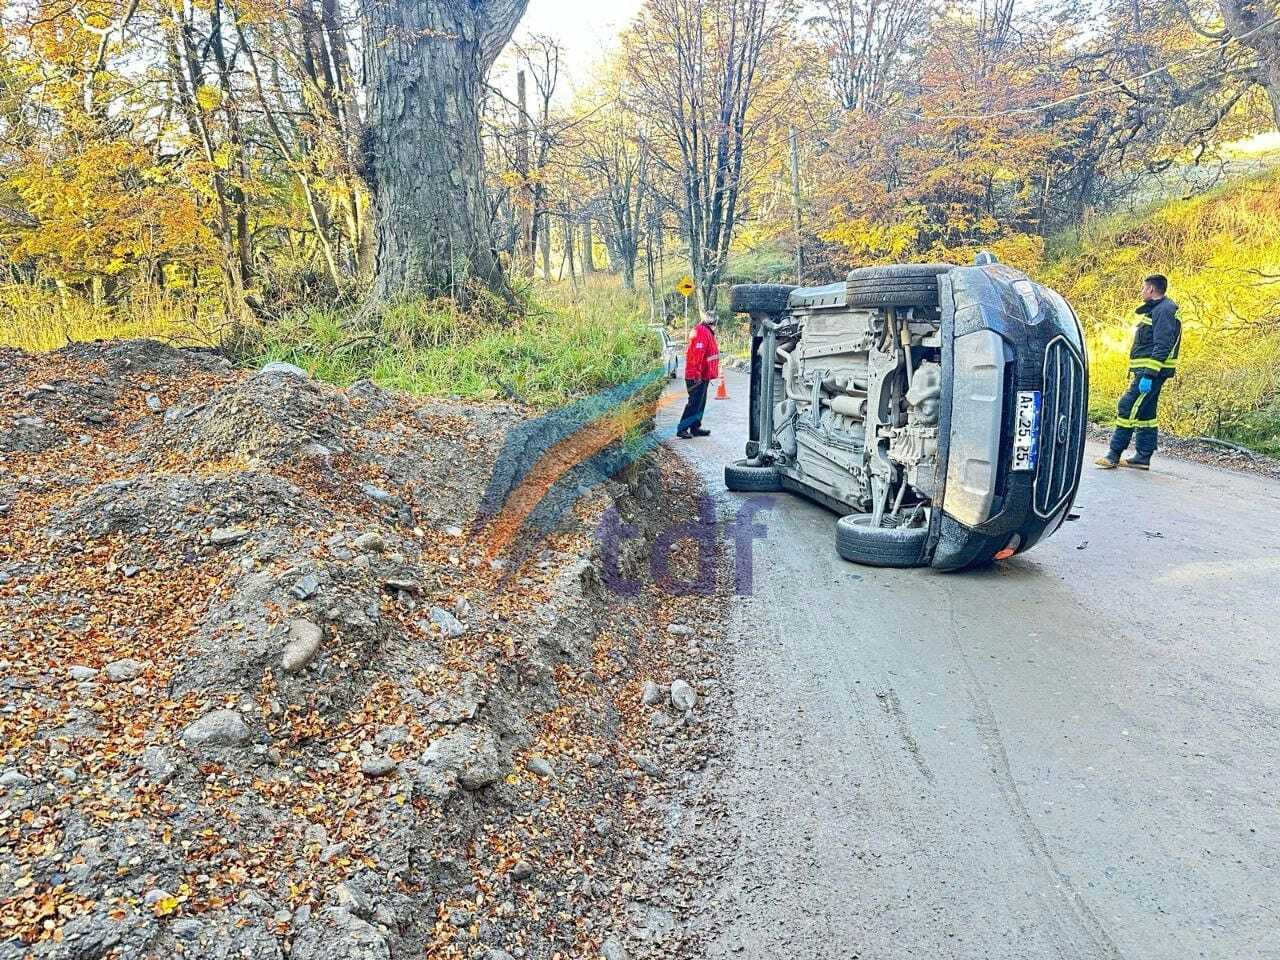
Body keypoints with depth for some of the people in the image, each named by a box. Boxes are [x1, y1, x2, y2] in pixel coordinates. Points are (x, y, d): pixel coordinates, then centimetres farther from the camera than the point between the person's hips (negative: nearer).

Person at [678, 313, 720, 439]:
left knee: (700, 403, 15)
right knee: (695, 403, -8)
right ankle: (682, 429, -5)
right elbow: (698, 353, -24)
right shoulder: (702, 332, -18)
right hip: (698, 376, -10)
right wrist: (697, 374, -26)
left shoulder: (707, 331, 15)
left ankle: (695, 428, 22)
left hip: (703, 376, 10)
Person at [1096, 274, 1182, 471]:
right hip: (1146, 371, 11)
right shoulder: (1154, 309, 20)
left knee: (1127, 408, -13)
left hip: (1151, 371, -11)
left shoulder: (1164, 311, -13)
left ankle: (1114, 455, -12)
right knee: (1145, 413, 11)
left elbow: (1162, 347, -22)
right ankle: (1143, 457, 16)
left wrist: (1149, 375, -26)